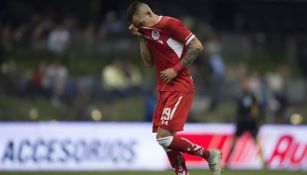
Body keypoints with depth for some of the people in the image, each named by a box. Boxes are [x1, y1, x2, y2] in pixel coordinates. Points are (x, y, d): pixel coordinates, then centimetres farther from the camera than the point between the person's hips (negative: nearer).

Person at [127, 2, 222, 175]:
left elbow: (197, 47, -14)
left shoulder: (170, 24, -12)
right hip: (165, 89, 9)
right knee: (166, 139, 3)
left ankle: (210, 155, -3)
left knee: (164, 137, -17)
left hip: (180, 88, -9)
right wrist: (141, 38, 3)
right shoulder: (147, 30, 13)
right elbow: (149, 63, 13)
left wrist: (176, 69, -15)